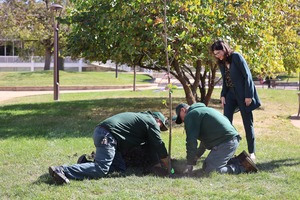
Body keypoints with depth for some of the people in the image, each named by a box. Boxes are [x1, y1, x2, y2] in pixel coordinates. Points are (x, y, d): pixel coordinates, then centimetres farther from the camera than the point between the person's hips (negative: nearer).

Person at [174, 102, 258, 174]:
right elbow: (205, 138, 36)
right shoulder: (203, 110, 29)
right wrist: (196, 156, 37)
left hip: (225, 143, -10)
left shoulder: (190, 115, -2)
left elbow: (191, 141, -10)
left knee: (208, 170, -11)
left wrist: (190, 164, -2)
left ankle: (243, 167, -9)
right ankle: (239, 161, 11)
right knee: (206, 164, 16)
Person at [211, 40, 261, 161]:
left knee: (247, 123, 2)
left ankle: (252, 152, 11)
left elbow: (247, 76, -14)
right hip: (230, 94, 6)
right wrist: (223, 95, 1)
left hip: (243, 94, -6)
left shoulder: (236, 57, -12)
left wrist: (248, 95, -17)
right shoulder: (221, 63, 8)